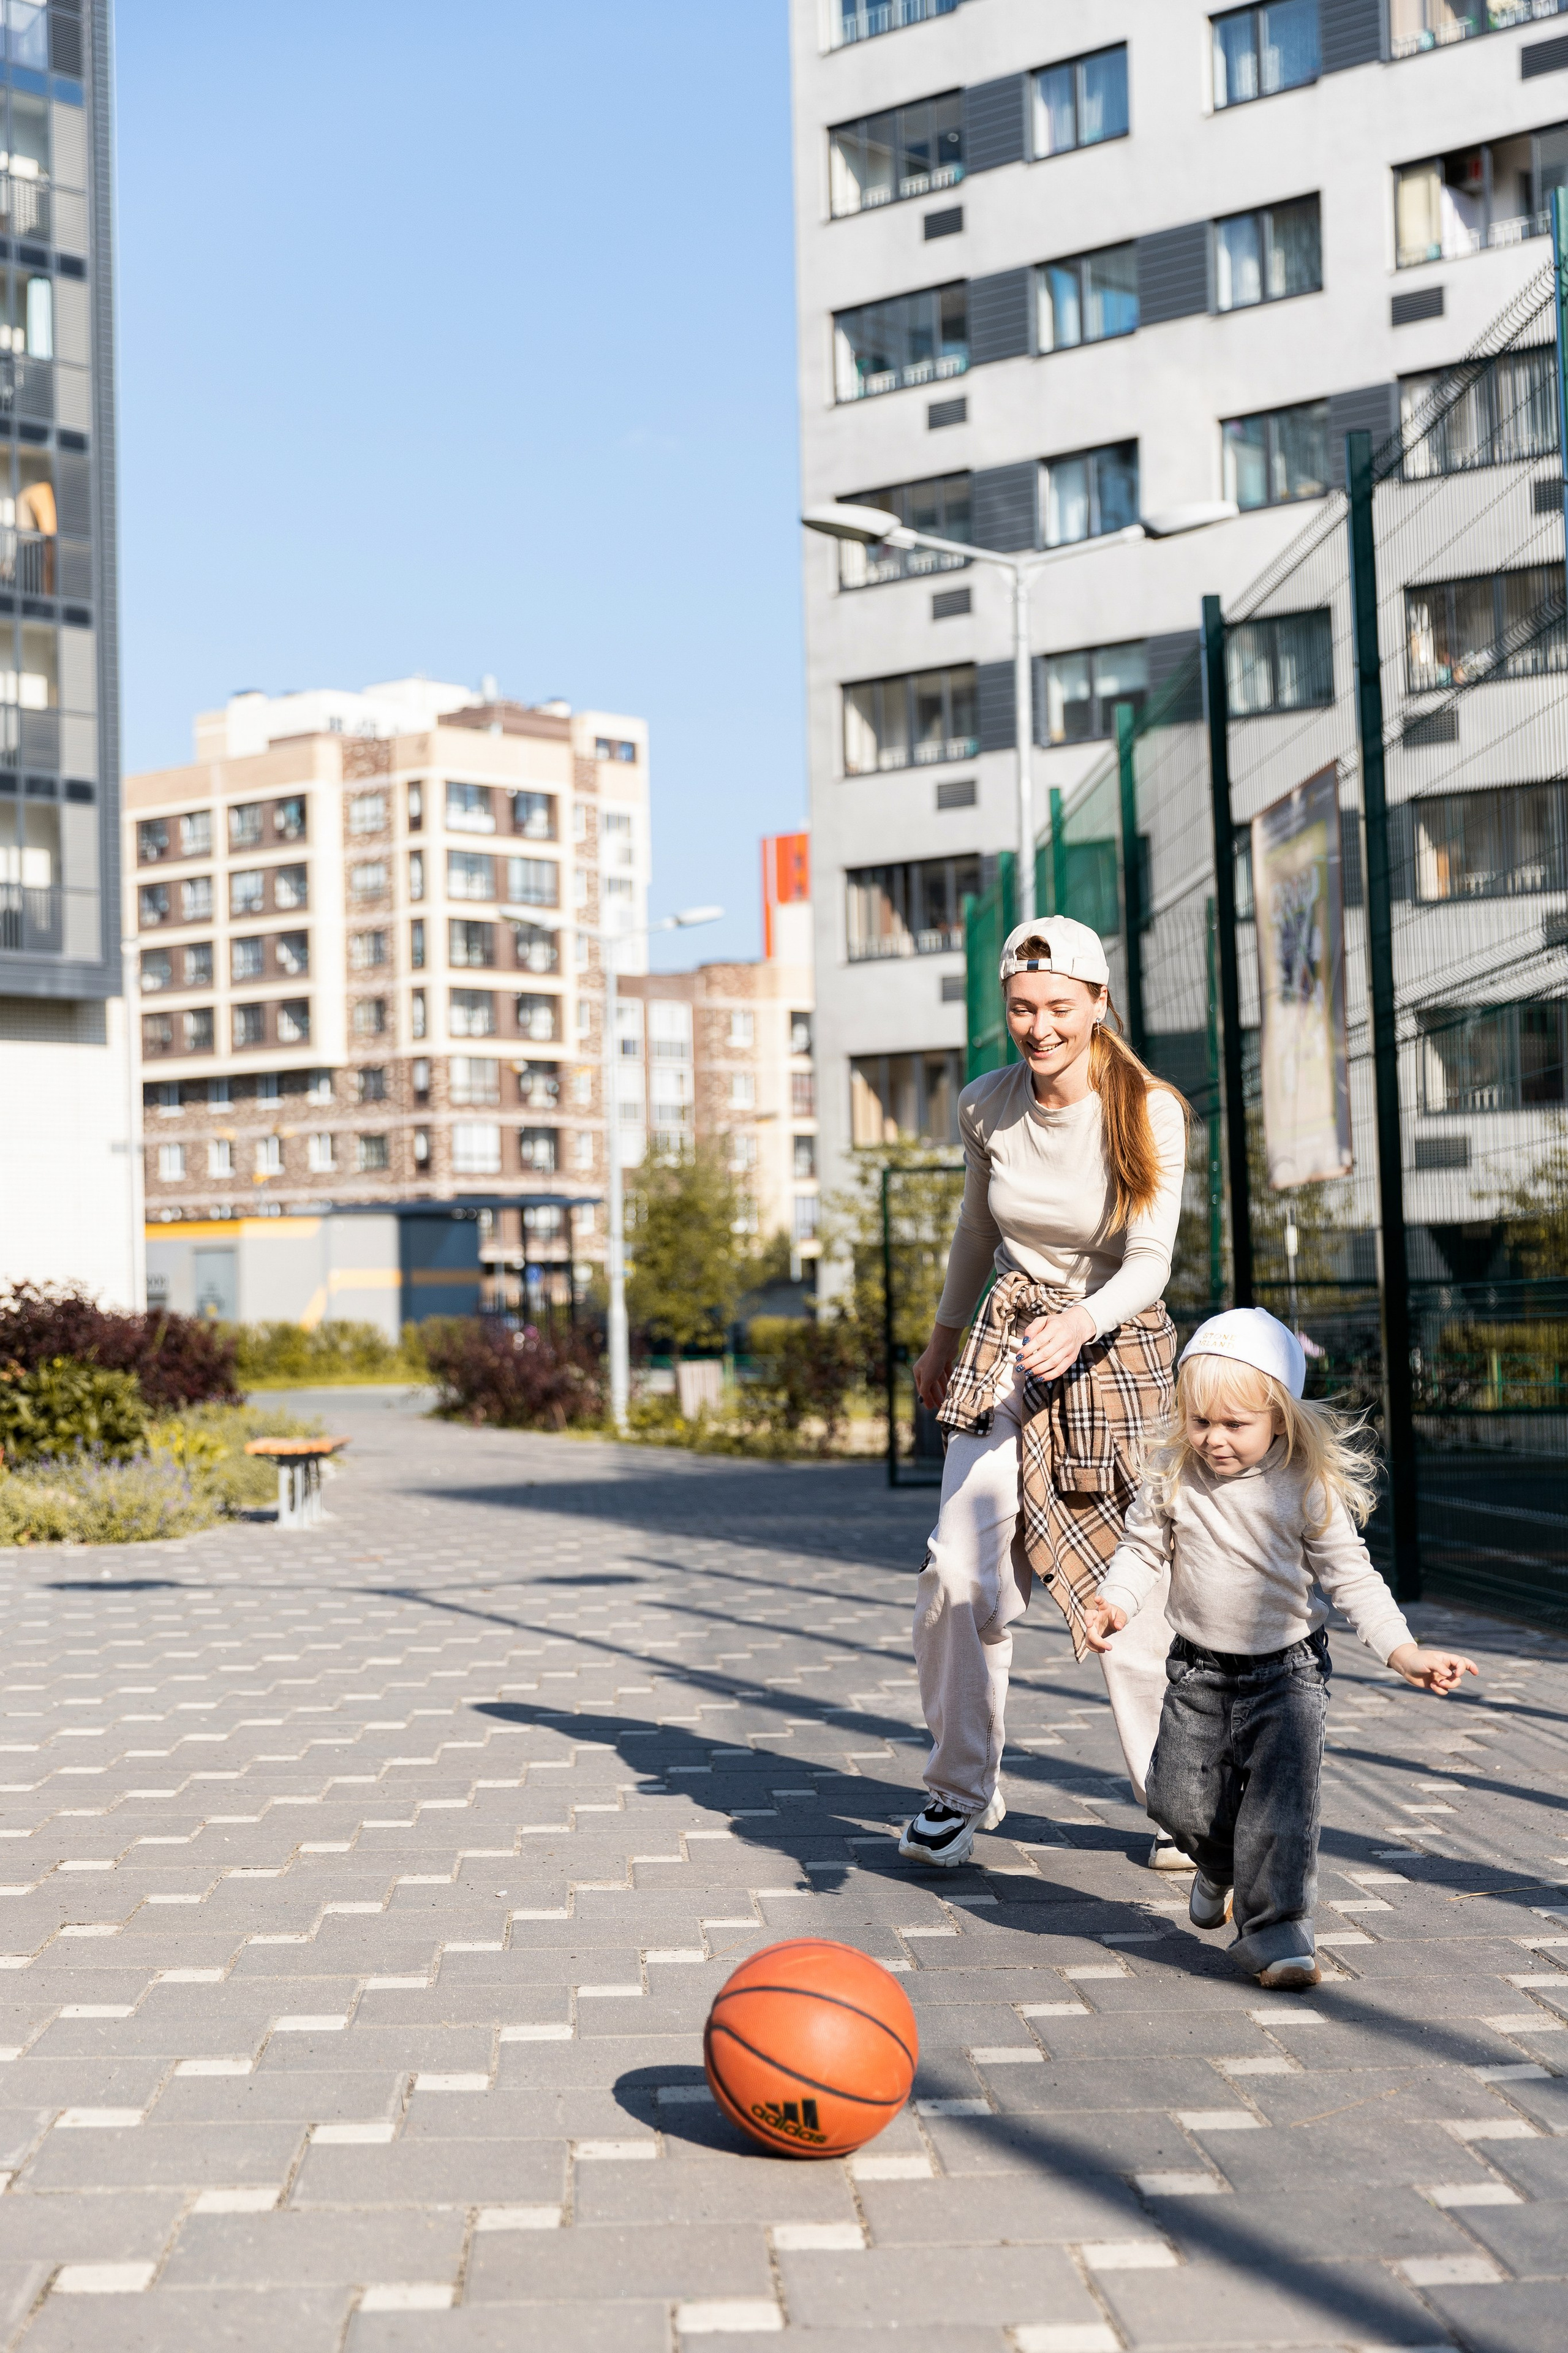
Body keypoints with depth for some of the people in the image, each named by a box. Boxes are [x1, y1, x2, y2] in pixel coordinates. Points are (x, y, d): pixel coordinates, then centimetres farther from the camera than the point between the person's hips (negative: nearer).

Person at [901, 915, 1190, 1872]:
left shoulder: (1151, 1113, -14)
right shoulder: (988, 1106, -3)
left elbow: (1149, 1263, -19)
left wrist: (1081, 1324, -39)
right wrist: (945, 1336, 24)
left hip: (1117, 1351, -3)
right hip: (1007, 1345, 3)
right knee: (960, 1569, -11)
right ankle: (964, 1788, 8)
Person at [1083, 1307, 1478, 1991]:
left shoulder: (1307, 1487, -13)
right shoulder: (1172, 1476, -7)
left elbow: (1350, 1575, -8)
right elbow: (1144, 1549, 3)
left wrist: (1404, 1652, -16)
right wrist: (1115, 1602, -16)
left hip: (1287, 1669, -3)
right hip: (1199, 1670, 3)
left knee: (1280, 1797, -14)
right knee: (1180, 1799, 6)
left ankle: (1274, 1925, -3)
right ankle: (1224, 1867, 38)